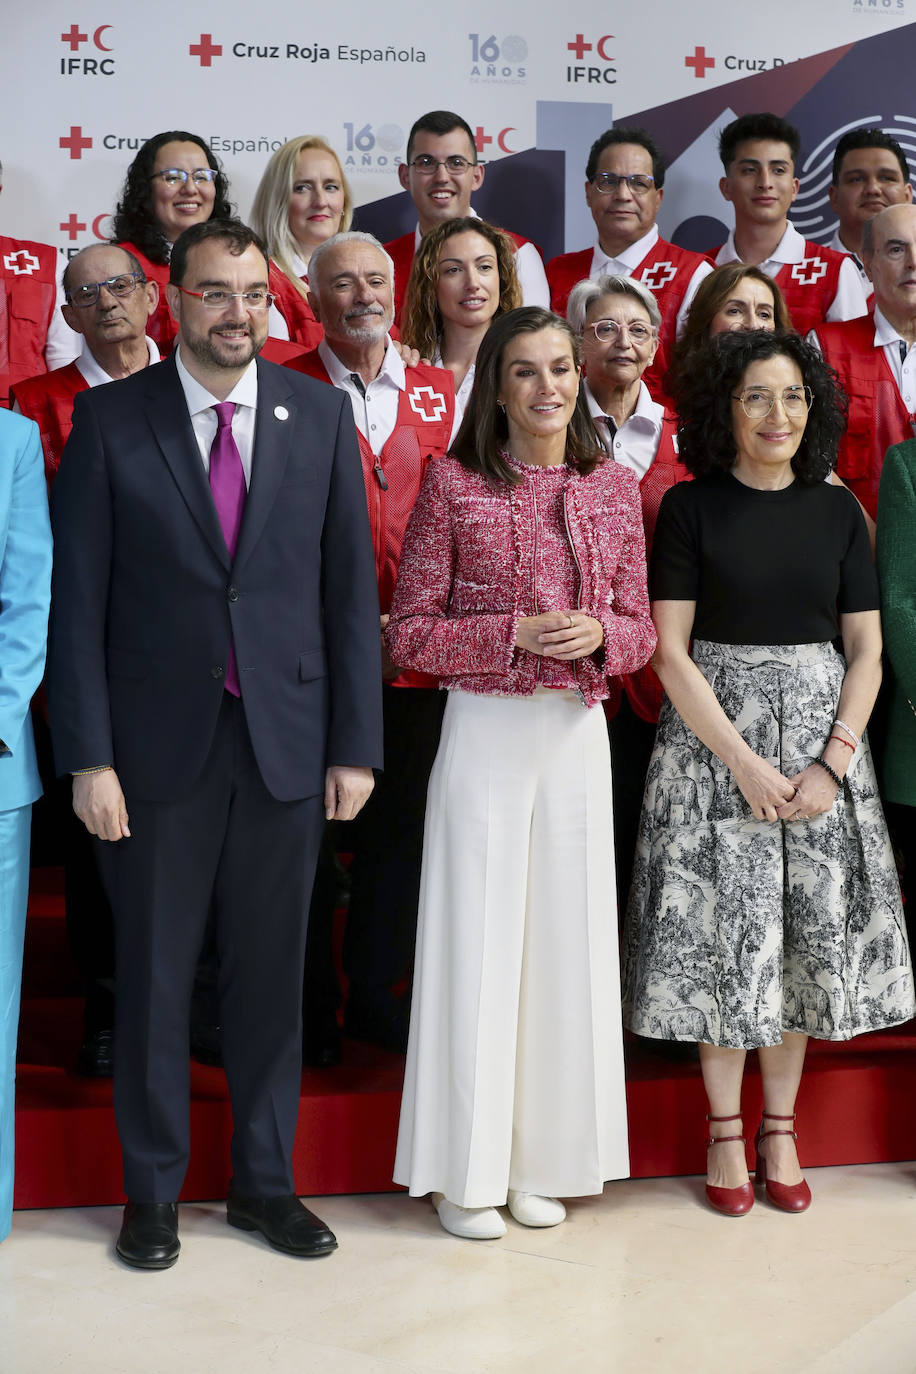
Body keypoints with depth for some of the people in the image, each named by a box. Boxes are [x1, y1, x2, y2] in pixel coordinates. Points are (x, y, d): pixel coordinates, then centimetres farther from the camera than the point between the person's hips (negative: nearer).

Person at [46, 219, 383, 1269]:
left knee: (271, 974, 11)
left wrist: (355, 744, 0)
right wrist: (88, 757, -9)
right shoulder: (110, 419, -1)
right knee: (153, 976, 9)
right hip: (159, 746, -1)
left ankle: (264, 1182, 28)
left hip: (287, 744, 2)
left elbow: (350, 587, 4)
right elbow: (77, 598, -3)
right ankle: (152, 1191, 26)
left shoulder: (319, 415, 4)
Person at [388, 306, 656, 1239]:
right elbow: (409, 633, -4)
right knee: (476, 934, 1)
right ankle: (464, 1169, 16)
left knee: (566, 934, 7)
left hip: (578, 732, 3)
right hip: (484, 732, -3)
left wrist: (598, 634, -12)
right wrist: (516, 633, -16)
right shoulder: (452, 483, -3)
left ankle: (541, 1159, 23)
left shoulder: (614, 487, 6)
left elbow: (641, 629, 10)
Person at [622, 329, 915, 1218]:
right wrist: (744, 762, -13)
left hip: (822, 738, 3)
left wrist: (834, 763, -8)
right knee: (725, 931, 1)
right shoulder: (691, 506, -2)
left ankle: (781, 1126, 19)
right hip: (712, 737, -3)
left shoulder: (836, 510, 6)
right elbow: (671, 652, -7)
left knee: (811, 933, 5)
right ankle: (725, 1129, 16)